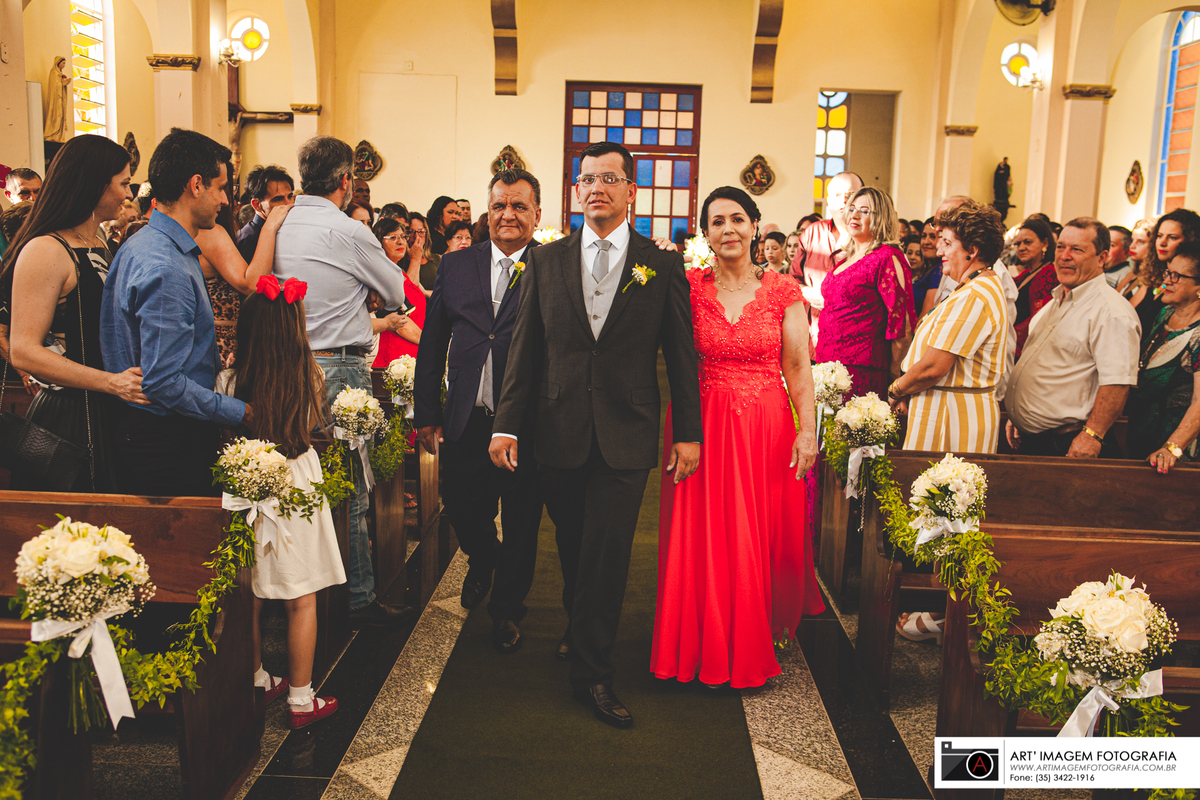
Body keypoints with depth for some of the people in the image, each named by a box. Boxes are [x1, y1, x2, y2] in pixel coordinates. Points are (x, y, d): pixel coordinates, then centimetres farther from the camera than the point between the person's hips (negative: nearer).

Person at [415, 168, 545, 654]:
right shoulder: (455, 265, 7)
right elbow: (432, 345, 9)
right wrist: (427, 413, 7)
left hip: (529, 426, -3)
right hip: (467, 423, 3)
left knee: (521, 526, 10)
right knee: (461, 509, 12)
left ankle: (506, 610, 33)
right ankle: (482, 560, 47)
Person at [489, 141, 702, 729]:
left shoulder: (663, 266, 2)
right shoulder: (544, 261, 7)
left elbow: (681, 355, 3)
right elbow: (525, 348, 5)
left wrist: (688, 432, 2)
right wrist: (507, 424, 0)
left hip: (625, 436, -2)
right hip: (559, 433, 2)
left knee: (607, 554, -3)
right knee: (573, 549, 14)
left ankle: (591, 672, 10)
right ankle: (582, 632, 39)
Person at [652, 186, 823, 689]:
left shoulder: (784, 292, 1)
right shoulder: (688, 287, 2)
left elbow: (798, 368, 0)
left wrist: (807, 430, -7)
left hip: (766, 429, 0)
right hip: (702, 427, 0)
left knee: (760, 538, 8)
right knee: (702, 538, 5)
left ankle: (753, 650, 28)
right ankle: (707, 649, 23)